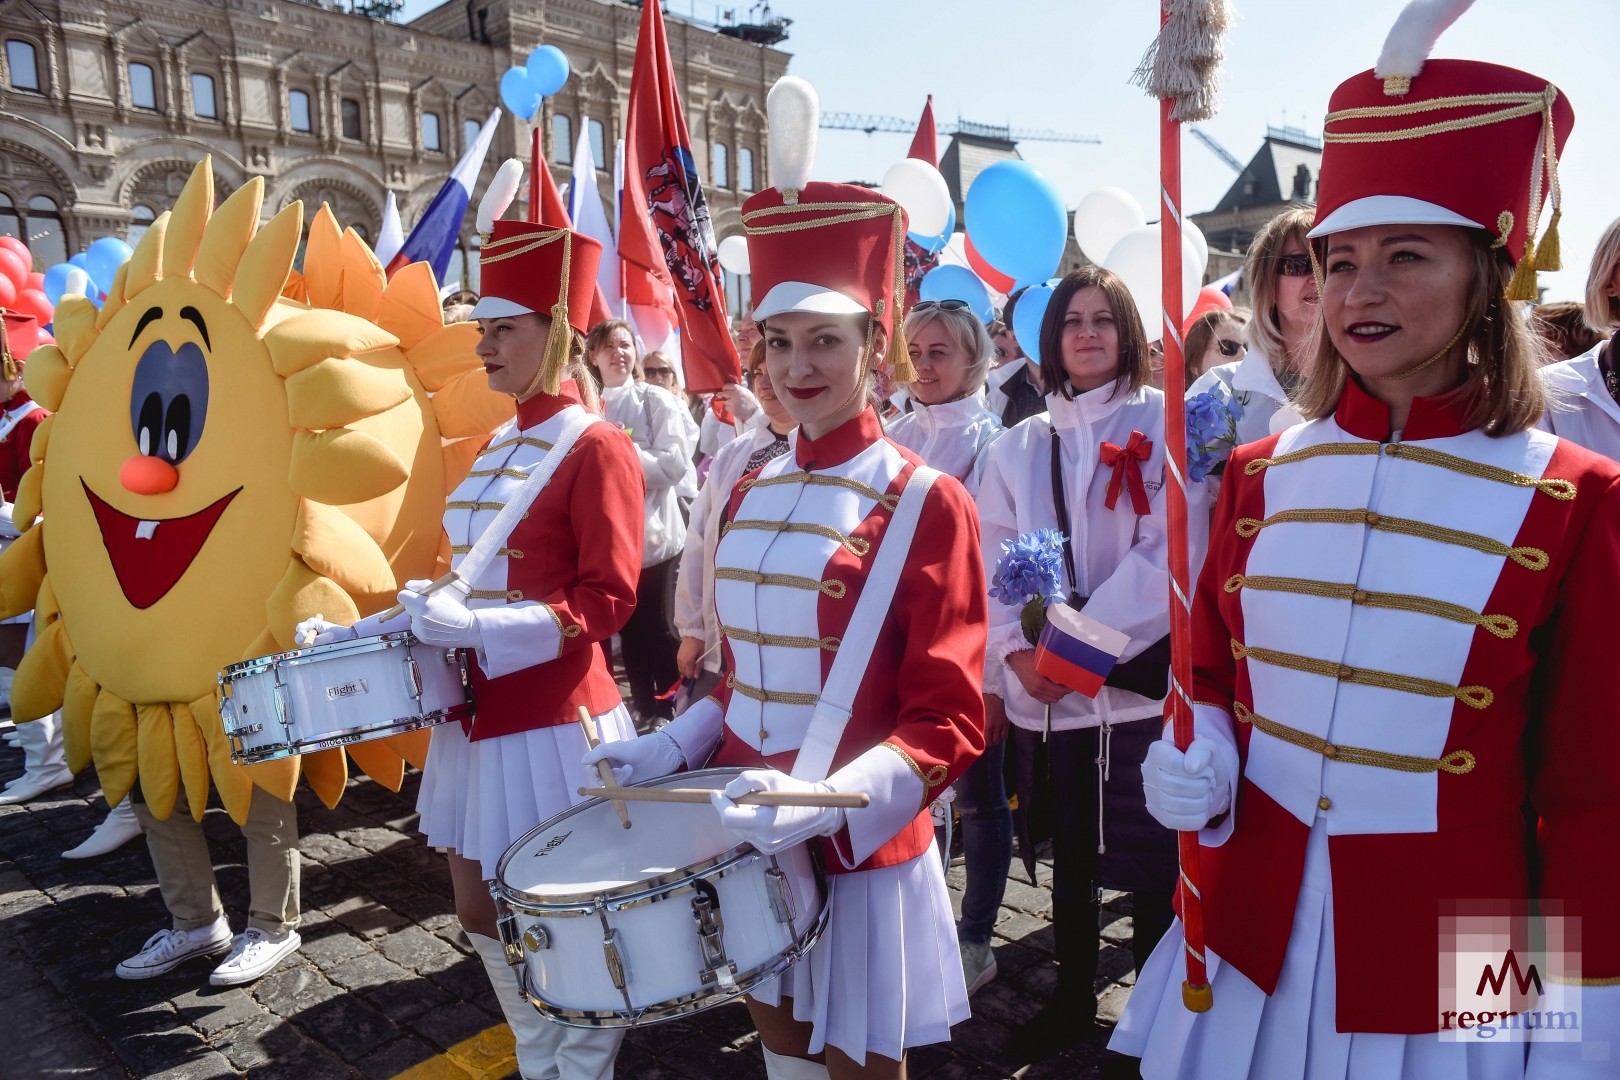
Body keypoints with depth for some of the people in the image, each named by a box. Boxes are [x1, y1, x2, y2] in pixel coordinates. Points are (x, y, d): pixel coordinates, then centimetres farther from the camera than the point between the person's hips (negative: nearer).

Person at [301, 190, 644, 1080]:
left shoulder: (595, 447, -13)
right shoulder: (494, 447, 11)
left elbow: (607, 600, -17)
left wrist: (477, 627, -26)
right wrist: (357, 633, 9)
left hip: (554, 723, -8)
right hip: (478, 714, 8)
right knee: (481, 913, 19)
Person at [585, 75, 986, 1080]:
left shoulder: (928, 504, -14)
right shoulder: (752, 492, 5)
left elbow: (949, 722, -16)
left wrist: (827, 798, -29)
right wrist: (677, 746, -2)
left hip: (860, 846, -5)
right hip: (749, 839, 6)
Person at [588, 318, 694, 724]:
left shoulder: (657, 400, -2)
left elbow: (675, 462, -13)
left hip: (653, 535, -4)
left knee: (655, 630, 2)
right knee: (630, 632, 11)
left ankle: (673, 713, 17)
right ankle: (646, 713, 24)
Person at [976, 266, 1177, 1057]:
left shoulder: (1165, 423, 0)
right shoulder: (1019, 446, 11)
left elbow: (1168, 551, -10)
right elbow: (995, 562, 5)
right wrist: (1017, 653, -10)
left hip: (1140, 680, -3)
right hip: (1042, 689, 3)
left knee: (1151, 858, 7)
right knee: (1069, 853, 15)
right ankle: (1073, 995, 34)